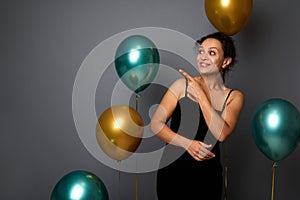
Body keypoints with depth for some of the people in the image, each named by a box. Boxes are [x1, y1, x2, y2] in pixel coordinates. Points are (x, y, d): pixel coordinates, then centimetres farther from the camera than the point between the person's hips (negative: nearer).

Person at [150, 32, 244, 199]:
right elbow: (156, 124, -5)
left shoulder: (234, 97, 0)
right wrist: (187, 143, -17)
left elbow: (222, 134, -16)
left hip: (208, 175, 1)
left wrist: (200, 95, -15)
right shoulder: (183, 85, -3)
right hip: (173, 170, -1)